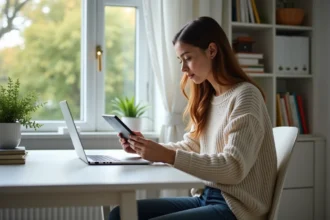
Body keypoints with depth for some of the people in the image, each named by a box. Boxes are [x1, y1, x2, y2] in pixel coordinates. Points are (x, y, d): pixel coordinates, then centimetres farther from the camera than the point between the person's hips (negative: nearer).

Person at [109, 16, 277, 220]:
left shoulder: (245, 95, -13)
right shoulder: (207, 99, 12)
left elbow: (234, 168, -21)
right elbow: (190, 146, 16)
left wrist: (168, 156, -26)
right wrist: (146, 147, 0)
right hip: (207, 196, 8)